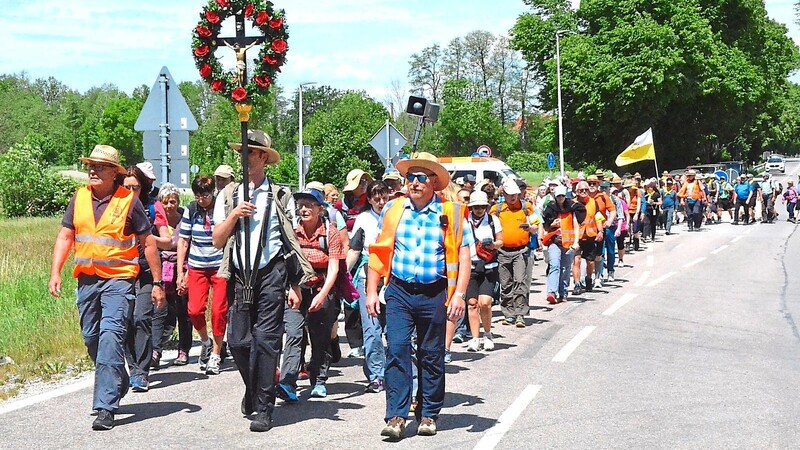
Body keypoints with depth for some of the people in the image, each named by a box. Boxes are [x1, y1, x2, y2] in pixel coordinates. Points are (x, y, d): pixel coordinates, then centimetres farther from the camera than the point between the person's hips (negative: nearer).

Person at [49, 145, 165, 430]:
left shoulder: (129, 201, -5)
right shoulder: (79, 198, 8)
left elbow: (148, 242, -1)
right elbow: (65, 237, 10)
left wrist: (158, 283, -1)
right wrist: (55, 273, -2)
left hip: (118, 280, -5)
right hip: (86, 279, 6)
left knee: (111, 337, -16)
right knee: (91, 339, 13)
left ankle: (105, 406, -17)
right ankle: (118, 385, 36)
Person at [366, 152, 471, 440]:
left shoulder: (451, 213, 1)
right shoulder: (393, 209, 6)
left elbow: (463, 256, -1)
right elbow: (378, 252, 8)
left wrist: (459, 294, -9)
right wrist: (371, 291, 4)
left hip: (434, 295, -1)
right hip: (399, 291, 1)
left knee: (432, 356, 9)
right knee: (396, 350, -9)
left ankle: (428, 415, 22)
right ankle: (396, 416, -6)